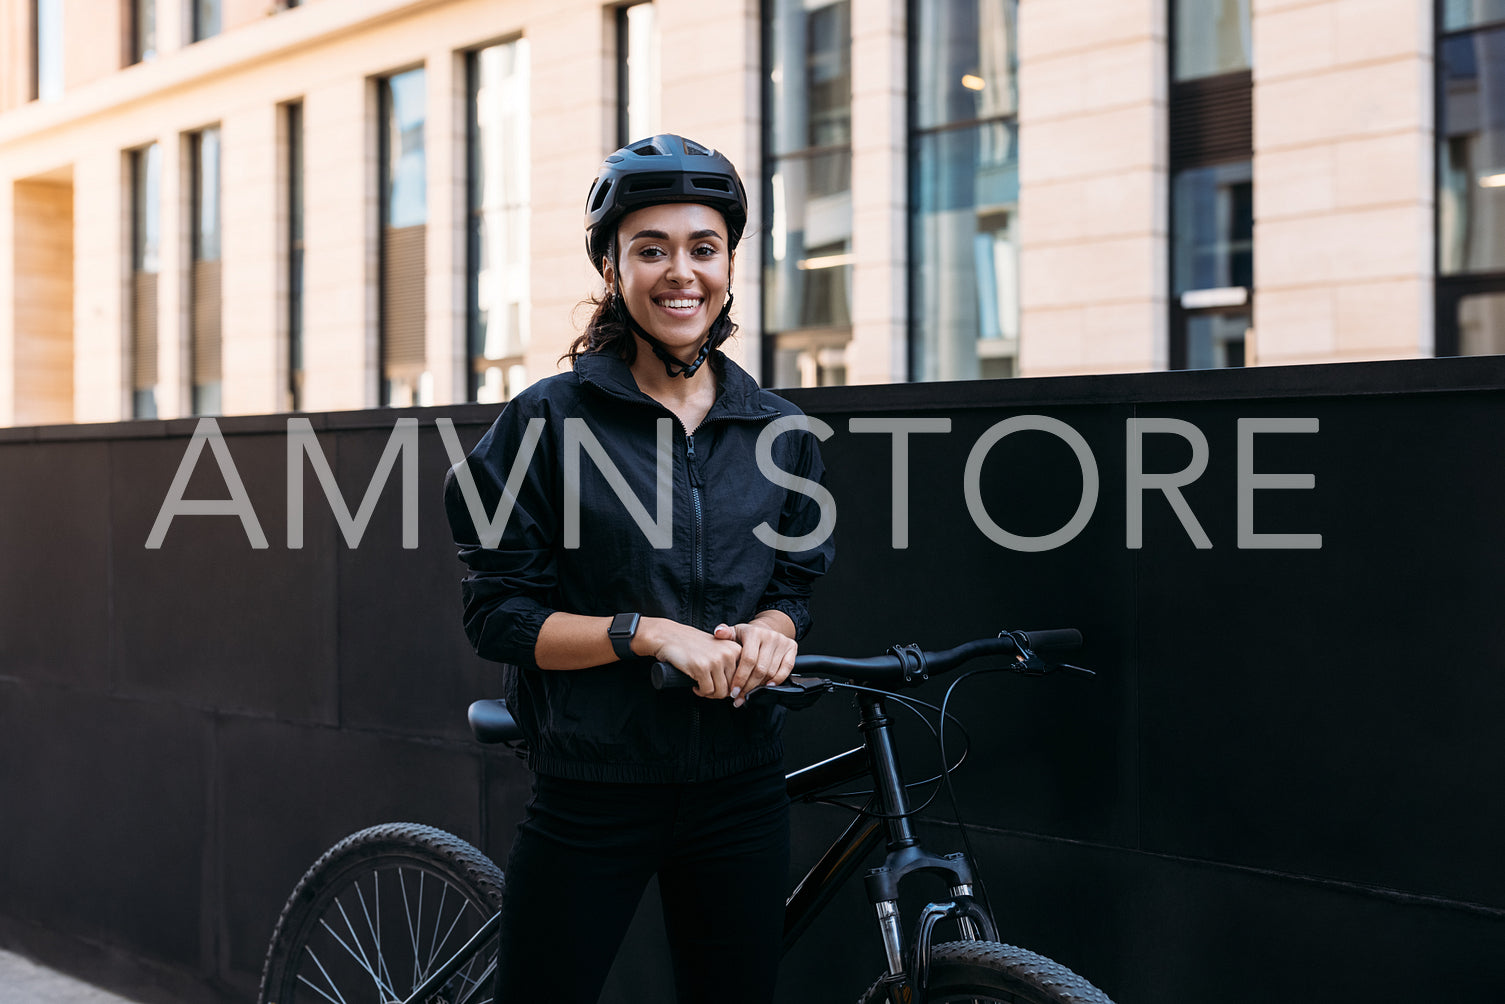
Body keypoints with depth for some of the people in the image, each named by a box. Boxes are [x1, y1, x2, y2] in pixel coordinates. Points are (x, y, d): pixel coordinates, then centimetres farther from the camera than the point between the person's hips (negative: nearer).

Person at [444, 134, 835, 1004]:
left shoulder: (777, 431, 4)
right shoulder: (549, 420, -6)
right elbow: (497, 616, -7)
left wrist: (769, 631, -8)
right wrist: (645, 633, -19)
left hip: (739, 791, 4)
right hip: (594, 791, -3)